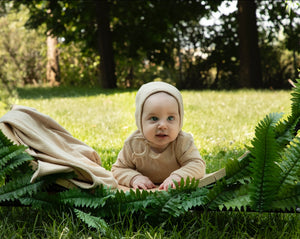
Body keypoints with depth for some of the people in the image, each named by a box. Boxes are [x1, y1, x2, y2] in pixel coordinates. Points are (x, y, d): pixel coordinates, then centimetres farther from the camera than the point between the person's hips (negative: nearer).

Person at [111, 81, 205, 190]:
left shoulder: (183, 142, -20)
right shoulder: (133, 144, -16)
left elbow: (198, 166, -24)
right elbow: (118, 169, -5)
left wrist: (177, 176, -42)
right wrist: (134, 178, -27)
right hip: (145, 194, 1)